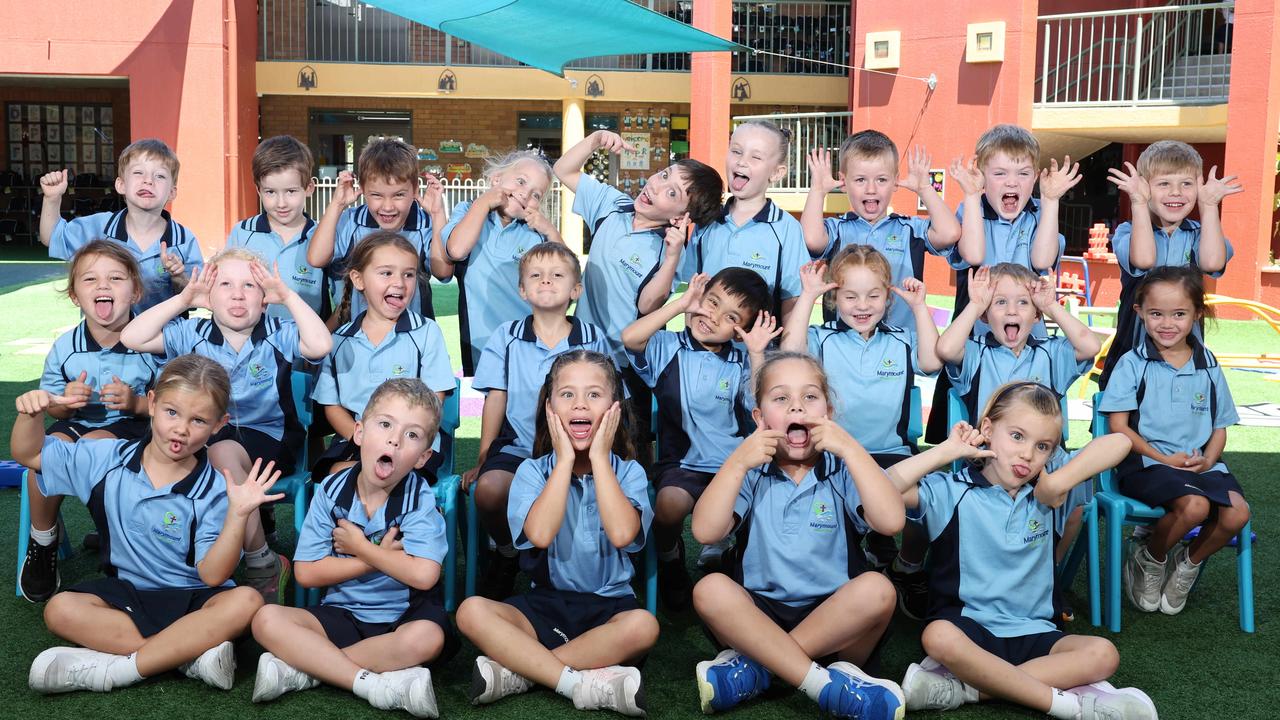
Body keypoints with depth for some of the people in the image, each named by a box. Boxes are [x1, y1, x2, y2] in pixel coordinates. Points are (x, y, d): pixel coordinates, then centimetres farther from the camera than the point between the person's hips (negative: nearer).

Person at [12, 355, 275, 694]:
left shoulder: (212, 490, -11)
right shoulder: (108, 459, 0)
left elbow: (211, 575, -17)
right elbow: (28, 453, 10)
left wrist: (237, 515, -30)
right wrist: (31, 413, -11)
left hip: (192, 600, -3)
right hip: (125, 592, 3)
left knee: (247, 602, -32)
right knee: (59, 610, -25)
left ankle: (117, 668, -29)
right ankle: (190, 652, -26)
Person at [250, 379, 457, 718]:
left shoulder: (419, 497, -12)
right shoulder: (331, 491, -5)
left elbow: (423, 574, -26)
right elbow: (306, 572, -8)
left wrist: (359, 547, -15)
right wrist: (379, 556, -14)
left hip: (403, 618, -2)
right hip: (343, 613, 3)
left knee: (428, 638, -36)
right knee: (267, 620, -20)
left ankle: (300, 669, -24)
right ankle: (375, 684, -27)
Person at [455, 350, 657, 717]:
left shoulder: (628, 471, 0)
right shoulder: (533, 471, 1)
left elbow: (621, 533, -21)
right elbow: (540, 534, -19)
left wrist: (599, 457, -13)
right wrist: (565, 459, -13)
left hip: (609, 606, -1)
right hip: (545, 604, 1)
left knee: (643, 625, -35)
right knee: (472, 611, -26)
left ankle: (517, 670, -25)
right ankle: (583, 683, -30)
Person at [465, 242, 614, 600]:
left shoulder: (592, 339, 5)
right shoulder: (506, 337, 6)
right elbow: (496, 398, 5)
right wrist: (483, 459, 3)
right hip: (517, 448, 1)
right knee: (488, 488, -31)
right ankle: (507, 553, 4)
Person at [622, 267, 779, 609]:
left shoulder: (741, 362, 12)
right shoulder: (668, 349, 6)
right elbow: (630, 338, -15)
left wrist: (757, 354, -9)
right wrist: (681, 304, -10)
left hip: (735, 465, 2)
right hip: (682, 463, -2)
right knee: (671, 502, -32)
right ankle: (670, 561, 3)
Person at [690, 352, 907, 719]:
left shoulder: (842, 471, 2)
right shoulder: (752, 473, 6)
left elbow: (891, 521, -17)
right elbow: (705, 532, -9)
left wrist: (850, 447, -18)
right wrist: (737, 462, -15)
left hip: (835, 616, 0)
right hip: (759, 615, 1)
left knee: (876, 589, -29)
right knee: (710, 589, -27)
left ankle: (753, 665, -25)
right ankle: (827, 685, -32)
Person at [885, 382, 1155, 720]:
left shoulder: (1042, 495, 8)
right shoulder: (951, 491, -3)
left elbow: (1119, 443, 1)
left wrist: (1059, 482, -12)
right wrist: (948, 450, -13)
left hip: (1033, 634, 4)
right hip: (969, 627, -4)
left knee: (1103, 654, -21)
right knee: (938, 637, -36)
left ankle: (962, 686, -27)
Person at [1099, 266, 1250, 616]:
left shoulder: (1209, 367, 11)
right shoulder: (1133, 364, 0)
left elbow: (1220, 427, 15)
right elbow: (1118, 426, -5)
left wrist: (1208, 459, -7)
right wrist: (1165, 459, -14)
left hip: (1201, 465, 4)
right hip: (1146, 463, -4)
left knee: (1237, 512, -24)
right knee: (1194, 505, -33)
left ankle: (1188, 562, 7)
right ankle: (1149, 560, 0)